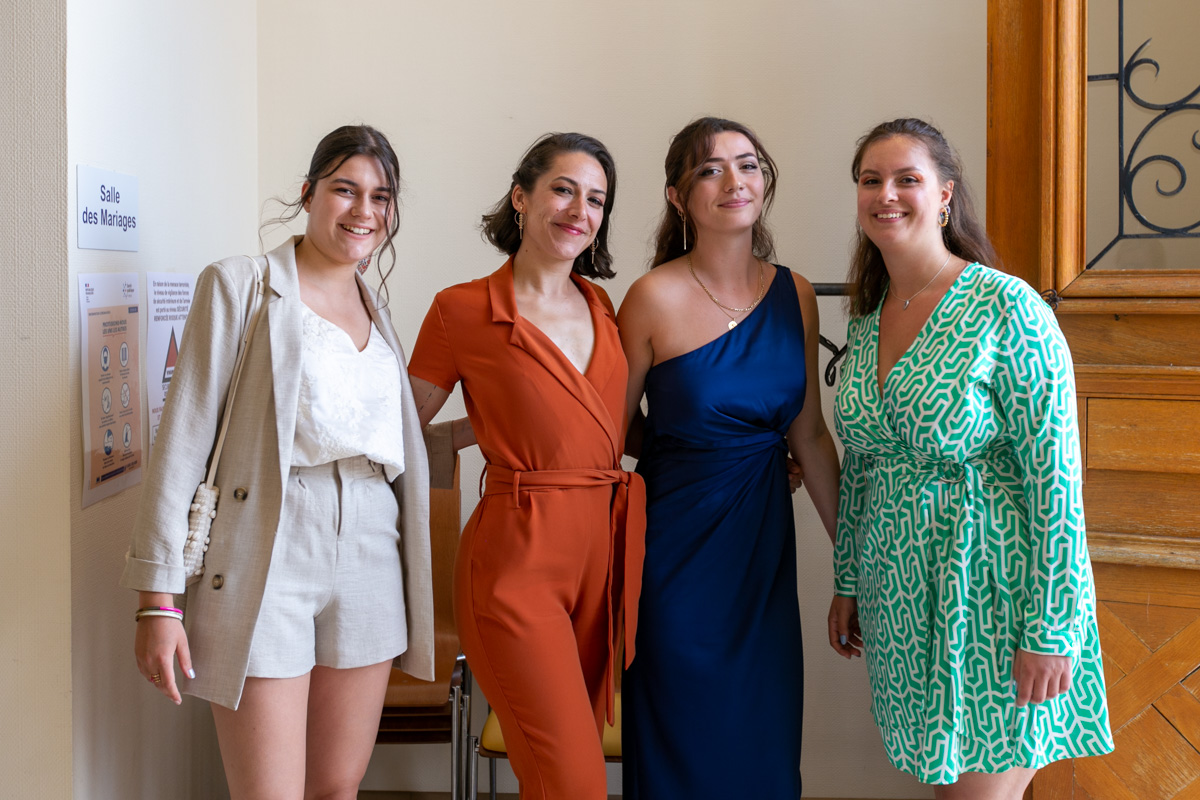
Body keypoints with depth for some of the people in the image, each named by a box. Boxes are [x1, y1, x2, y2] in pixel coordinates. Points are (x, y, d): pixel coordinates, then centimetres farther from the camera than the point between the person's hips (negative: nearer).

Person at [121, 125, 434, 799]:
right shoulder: (240, 287, -1)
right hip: (267, 559, -5)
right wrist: (158, 599, -12)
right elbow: (184, 440, -7)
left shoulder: (378, 314, 17)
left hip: (368, 562, 6)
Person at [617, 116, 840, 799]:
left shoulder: (795, 295, 2)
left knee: (765, 744, 11)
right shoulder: (656, 297, -11)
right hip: (679, 544, -4)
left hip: (766, 542, 4)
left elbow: (810, 436, 7)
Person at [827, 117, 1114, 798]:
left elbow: (1056, 475, -16)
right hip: (903, 592, 6)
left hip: (993, 586, -6)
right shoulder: (868, 319, 7)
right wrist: (848, 582, 16)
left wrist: (1051, 631, -18)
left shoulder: (1005, 307, -14)